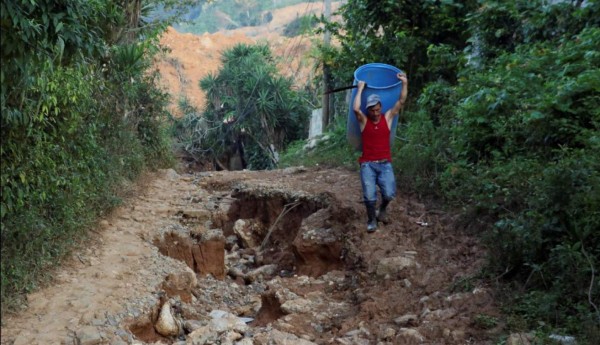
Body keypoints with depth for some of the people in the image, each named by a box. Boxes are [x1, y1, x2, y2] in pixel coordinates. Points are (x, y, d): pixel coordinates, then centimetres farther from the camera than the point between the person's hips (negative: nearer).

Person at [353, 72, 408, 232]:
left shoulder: (387, 117, 7)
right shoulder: (363, 120, 1)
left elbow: (401, 102, 1)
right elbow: (356, 109, -18)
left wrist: (405, 83, -7)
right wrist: (360, 89, -10)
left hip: (385, 164, 2)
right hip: (367, 164, -2)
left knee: (389, 194, -13)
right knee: (369, 196, -12)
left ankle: (382, 211, 21)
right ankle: (371, 220, 16)